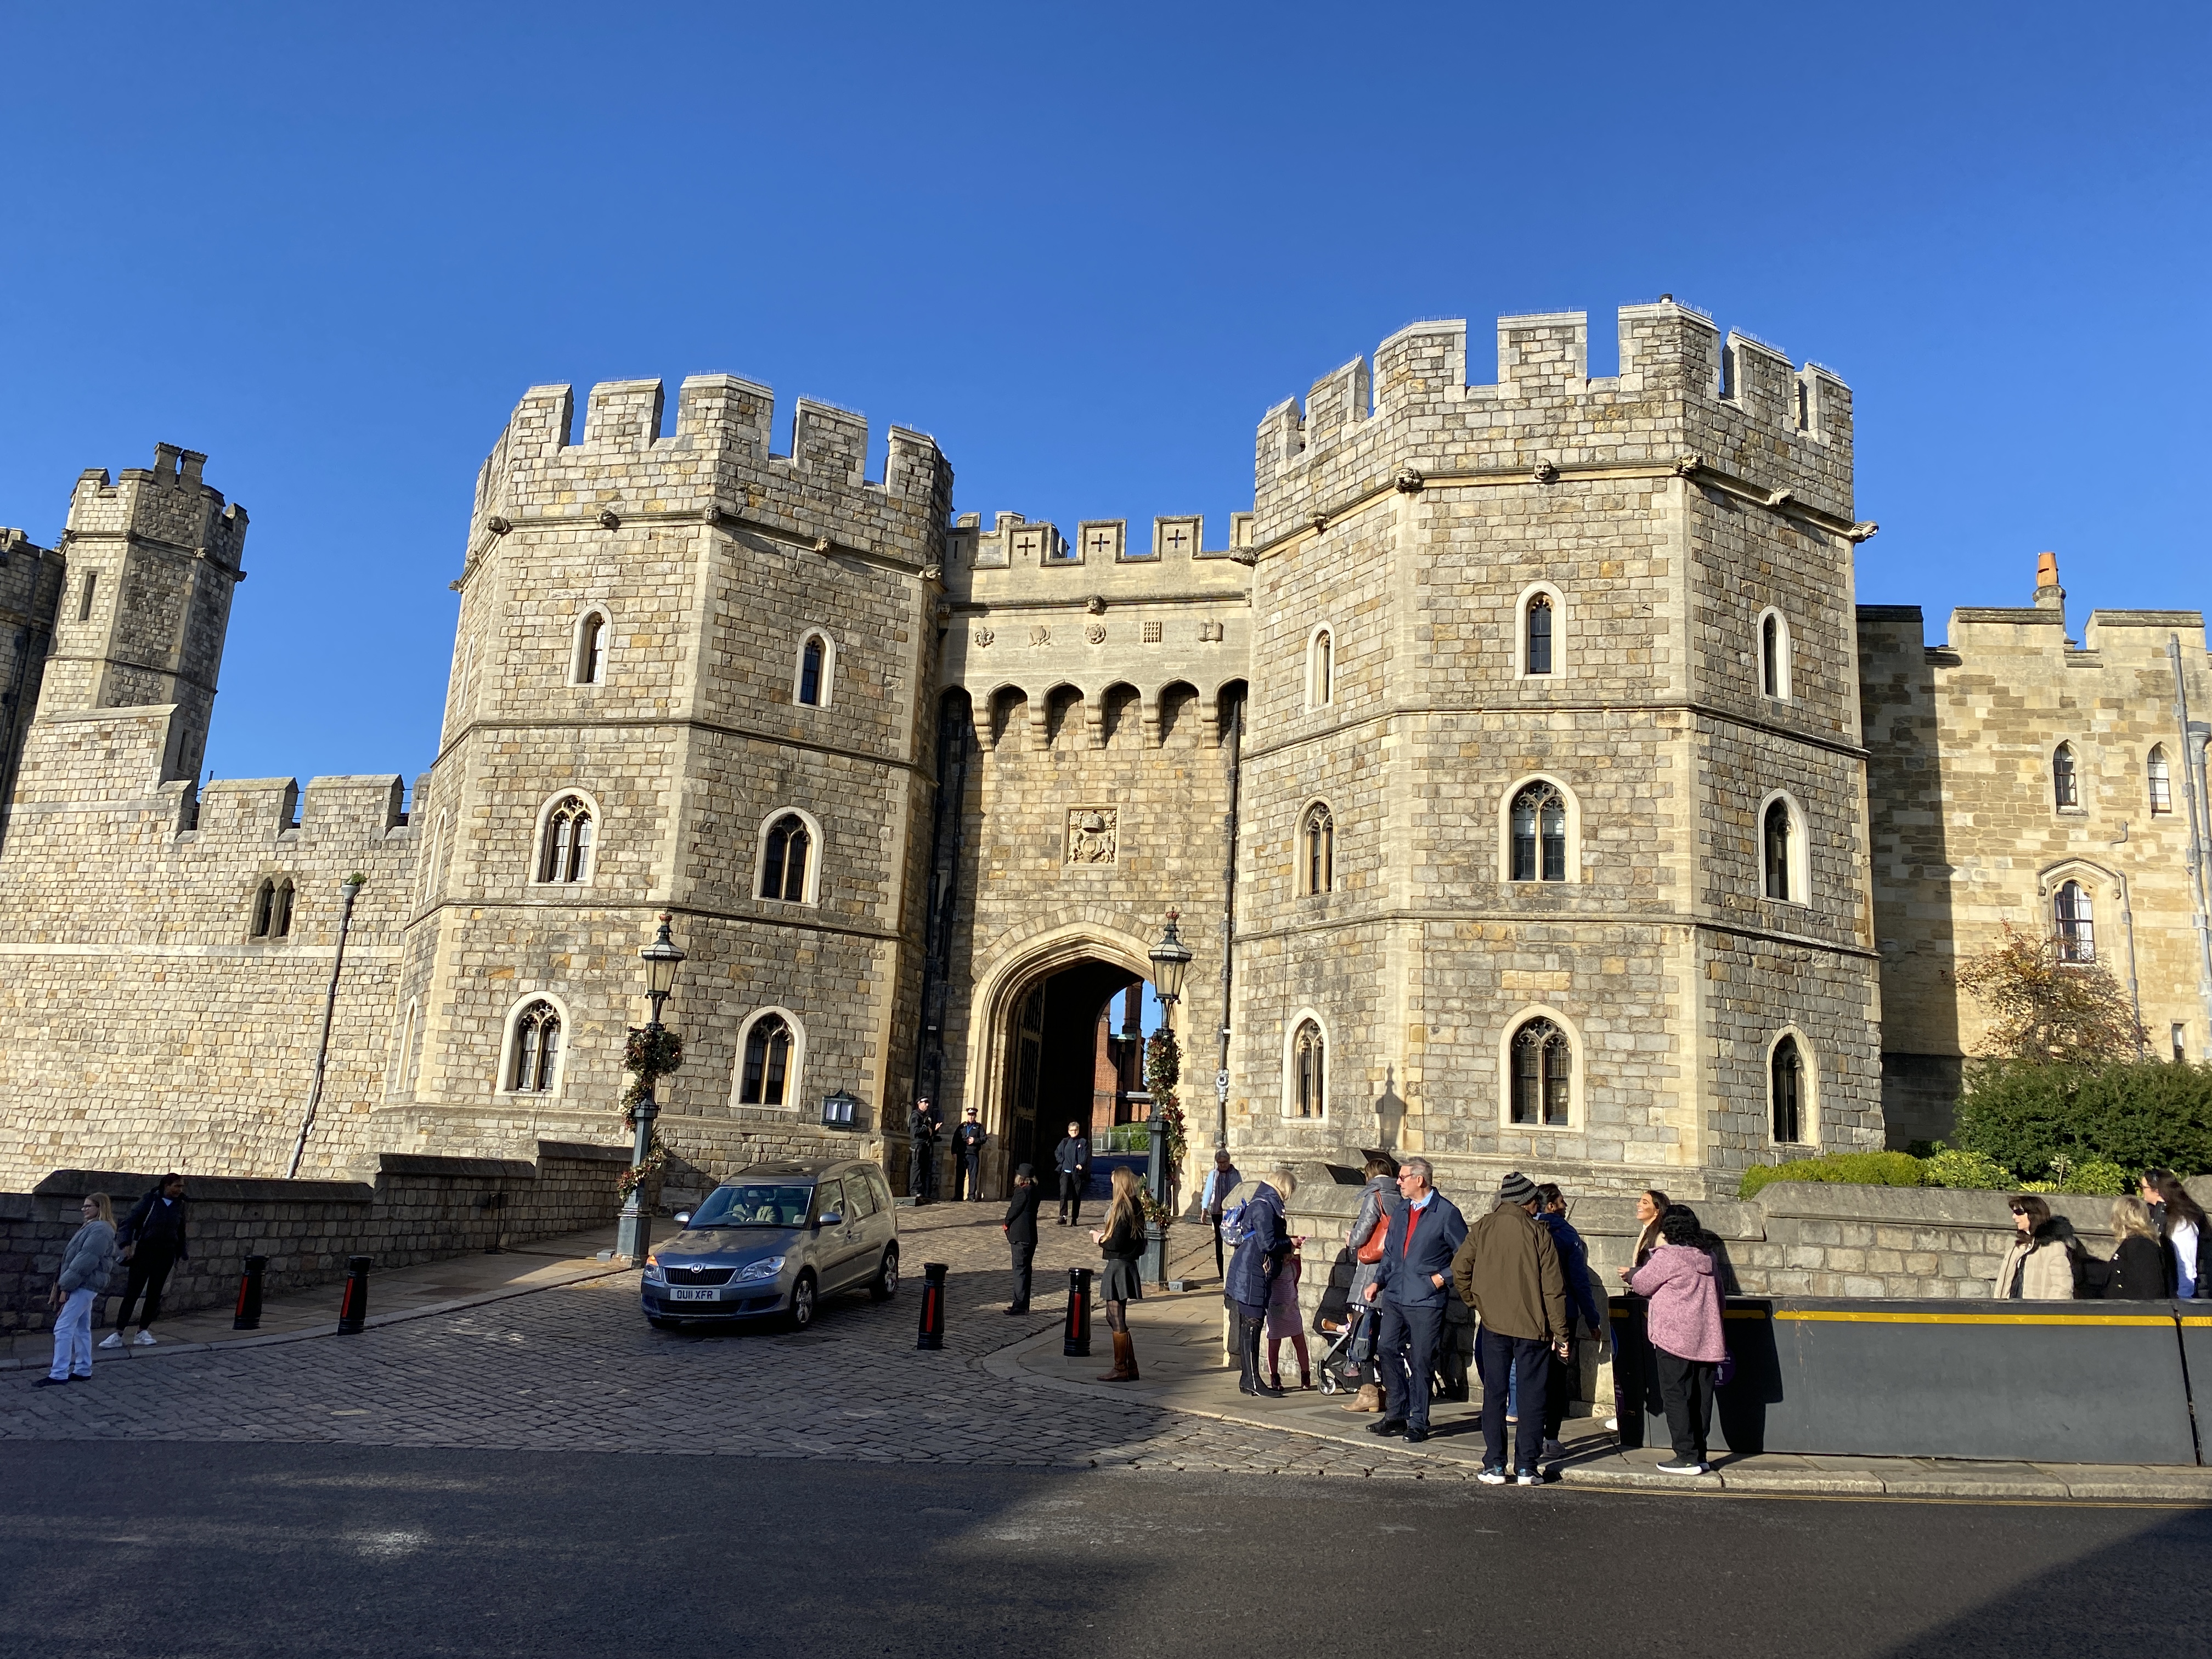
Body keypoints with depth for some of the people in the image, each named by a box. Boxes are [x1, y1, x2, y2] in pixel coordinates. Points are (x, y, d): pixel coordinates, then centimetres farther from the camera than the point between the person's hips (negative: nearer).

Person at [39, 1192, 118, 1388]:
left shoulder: (100, 1229, -15)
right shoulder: (92, 1227, 19)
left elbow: (85, 1260, -21)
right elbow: (77, 1256, 20)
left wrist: (65, 1286, -20)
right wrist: (62, 1283, 13)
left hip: (83, 1285, -11)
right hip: (84, 1285, 11)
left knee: (63, 1328, -10)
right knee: (81, 1329, 12)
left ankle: (58, 1375, -8)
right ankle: (83, 1371, 17)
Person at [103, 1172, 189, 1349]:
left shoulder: (179, 1205, 6)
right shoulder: (150, 1201, -7)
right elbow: (129, 1222, -9)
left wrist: (183, 1253, 13)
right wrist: (126, 1244, -22)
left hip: (165, 1256, 4)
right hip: (144, 1253, -4)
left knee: (154, 1294, 6)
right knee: (132, 1293, -4)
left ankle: (143, 1331, 15)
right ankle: (118, 1334, 0)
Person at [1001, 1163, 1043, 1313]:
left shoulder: (1022, 1191, -17)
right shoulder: (1036, 1191, 10)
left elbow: (1014, 1210, -13)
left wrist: (1006, 1224, 6)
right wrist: (1009, 1223, 10)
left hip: (1020, 1236, -9)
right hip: (1031, 1235, 9)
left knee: (1020, 1269, -6)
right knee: (1025, 1269, 14)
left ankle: (1020, 1305, -6)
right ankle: (1023, 1304, 21)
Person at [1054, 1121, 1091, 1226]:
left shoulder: (1083, 1142, 5)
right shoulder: (1065, 1142, 13)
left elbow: (1085, 1155, -6)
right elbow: (1057, 1153, 19)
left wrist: (1081, 1164, -24)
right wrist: (1062, 1162, 3)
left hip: (1077, 1172, -1)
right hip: (1065, 1172, 1)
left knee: (1077, 1196, 3)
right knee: (1064, 1193, -17)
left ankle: (1075, 1218, 13)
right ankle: (1063, 1216, -22)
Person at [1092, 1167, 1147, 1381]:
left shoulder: (1121, 1208, -17)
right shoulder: (1136, 1208, 10)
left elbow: (1116, 1244, -20)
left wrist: (1100, 1240, -2)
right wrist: (1107, 1237, 14)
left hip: (1118, 1267, -9)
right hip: (1127, 1265, 9)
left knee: (1117, 1319, 0)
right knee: (1116, 1318, 16)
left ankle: (1121, 1369, 7)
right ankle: (1131, 1367, 20)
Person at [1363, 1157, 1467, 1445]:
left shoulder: (1447, 1213, -7)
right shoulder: (1402, 1210, 13)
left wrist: (1443, 1277, -10)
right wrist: (1378, 1281, 9)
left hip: (1425, 1301, -6)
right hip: (1394, 1297, 6)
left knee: (1421, 1361, 0)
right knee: (1389, 1352, 5)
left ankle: (1418, 1422, 11)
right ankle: (1396, 1416, 18)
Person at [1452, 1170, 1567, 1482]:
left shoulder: (1482, 1228, 0)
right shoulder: (1538, 1232, -5)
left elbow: (1459, 1269, -4)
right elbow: (1553, 1287, -6)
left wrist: (1474, 1302, 13)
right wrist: (1560, 1333, -1)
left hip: (1493, 1323, 2)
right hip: (1532, 1325, -2)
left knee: (1494, 1394, 8)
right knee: (1531, 1396, 8)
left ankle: (1494, 1467, 8)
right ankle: (1527, 1467, 9)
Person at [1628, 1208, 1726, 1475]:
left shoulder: (1667, 1255, -10)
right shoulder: (1708, 1259, 12)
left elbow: (1642, 1285, -2)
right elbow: (1718, 1297, 19)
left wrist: (1633, 1274, 20)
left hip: (1675, 1339, -7)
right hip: (1707, 1340, 7)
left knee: (1676, 1397, -2)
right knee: (1700, 1398, 11)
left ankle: (1687, 1457, -4)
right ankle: (1699, 1454, 15)